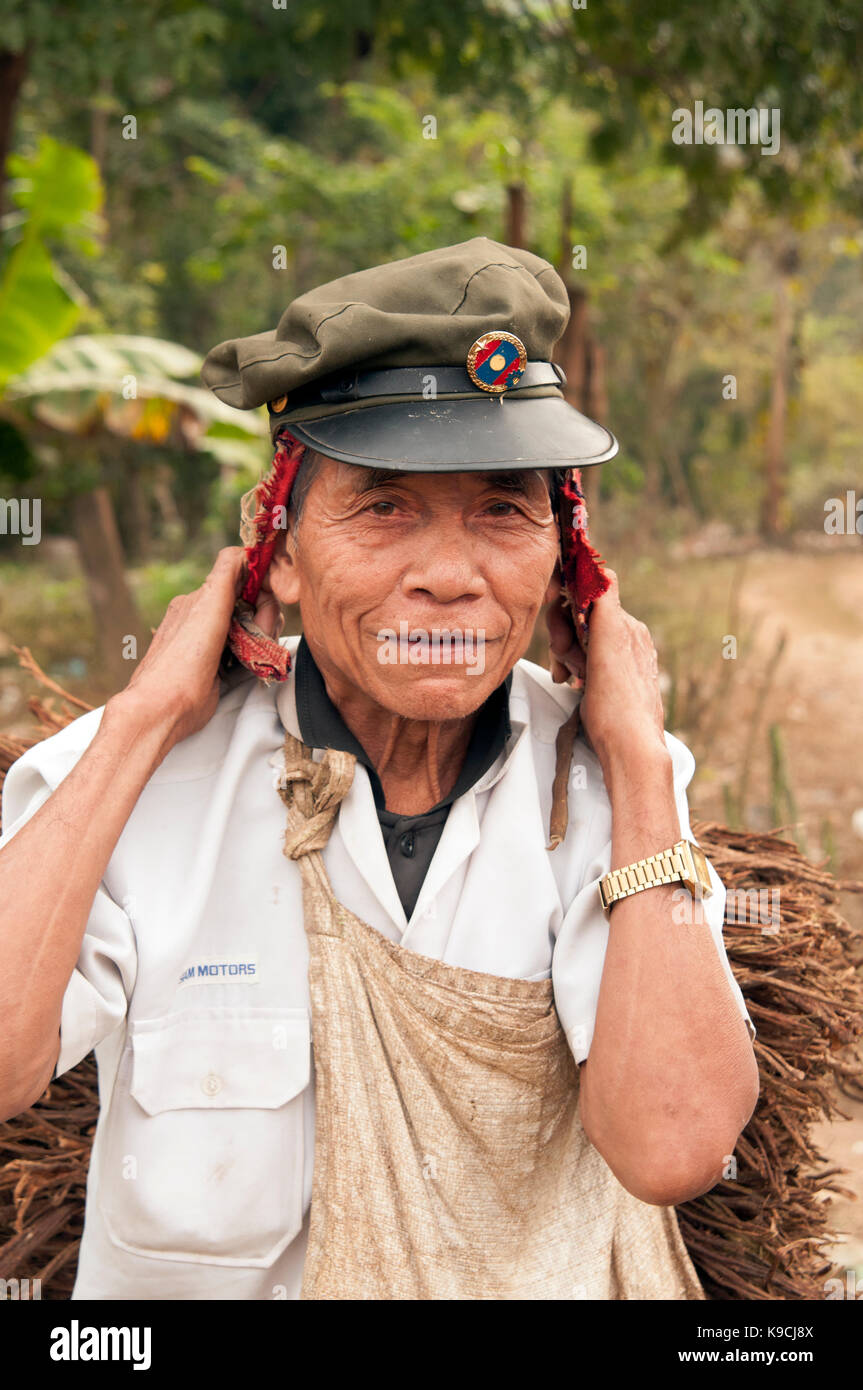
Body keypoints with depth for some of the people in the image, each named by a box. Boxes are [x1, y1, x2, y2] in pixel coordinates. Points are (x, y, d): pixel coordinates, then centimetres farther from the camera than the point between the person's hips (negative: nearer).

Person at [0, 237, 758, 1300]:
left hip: (544, 1277, 1)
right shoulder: (151, 776, -9)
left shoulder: (596, 783, -6)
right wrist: (144, 718, -18)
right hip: (203, 1276, 0)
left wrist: (636, 756, -15)